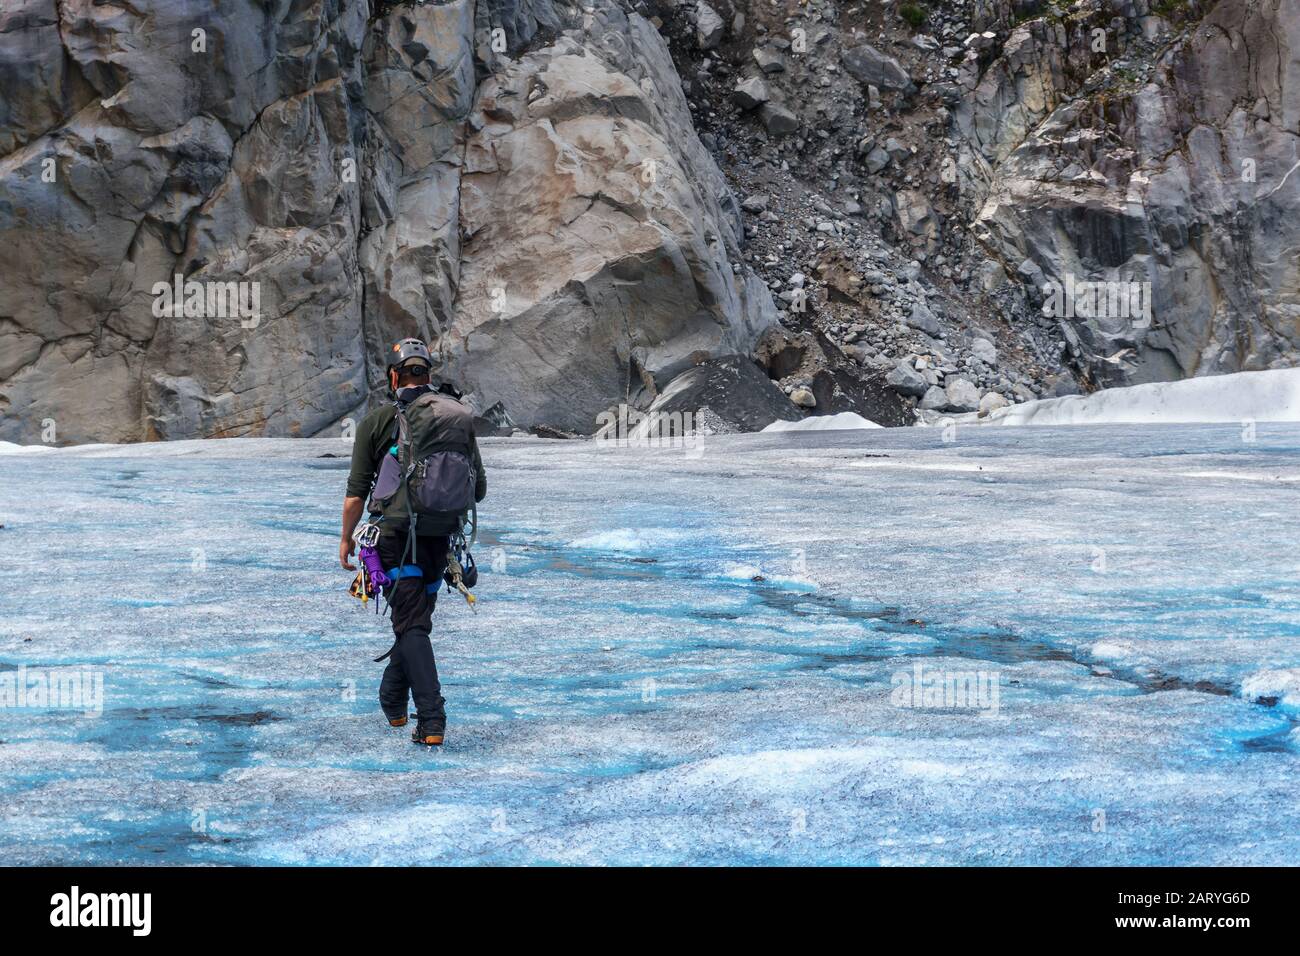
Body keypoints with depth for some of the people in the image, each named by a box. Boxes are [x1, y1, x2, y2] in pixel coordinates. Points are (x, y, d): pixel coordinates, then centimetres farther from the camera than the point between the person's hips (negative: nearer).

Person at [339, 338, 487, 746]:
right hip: (440, 540, 4)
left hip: (395, 536, -4)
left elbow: (356, 491, -5)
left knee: (412, 627, -5)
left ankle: (431, 721, -17)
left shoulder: (377, 421, -5)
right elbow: (479, 490, 8)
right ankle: (392, 702, 36)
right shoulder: (461, 419, 5)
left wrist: (346, 538, 8)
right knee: (415, 618, 21)